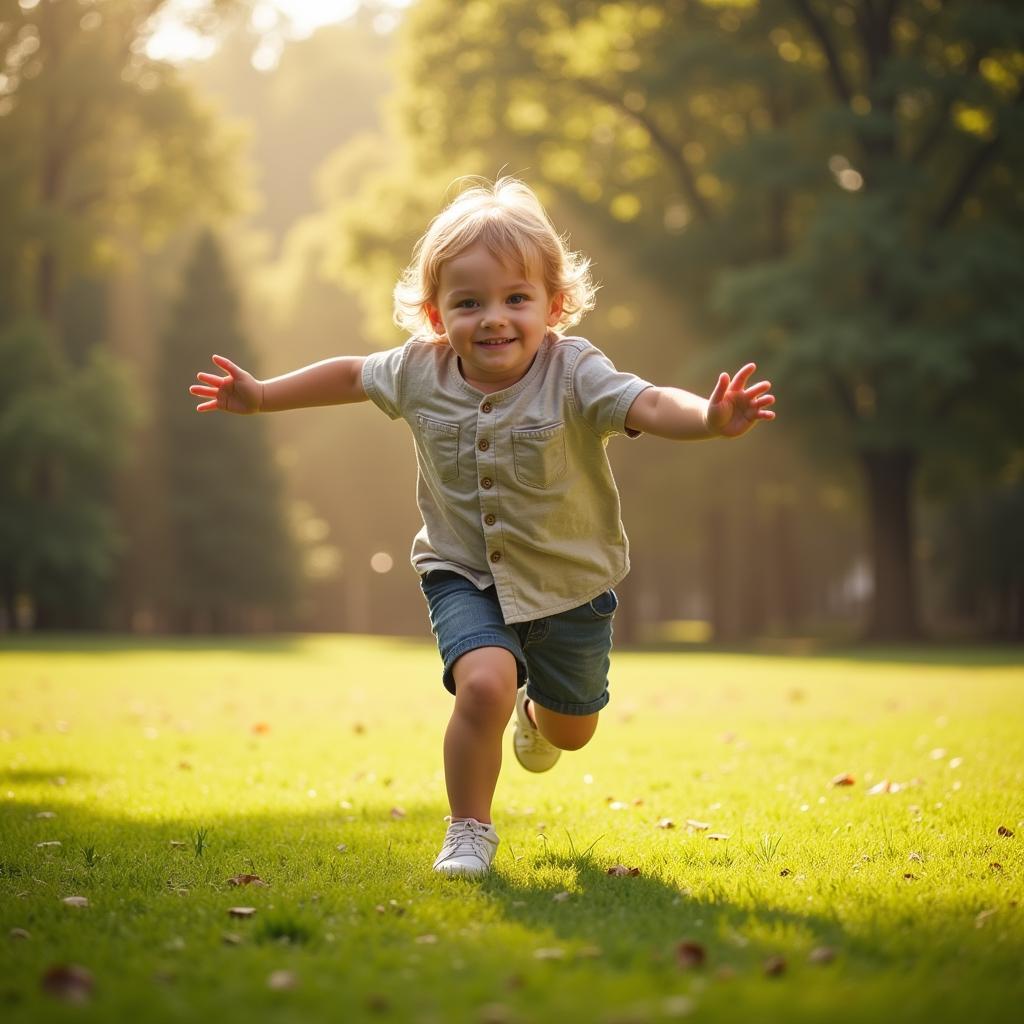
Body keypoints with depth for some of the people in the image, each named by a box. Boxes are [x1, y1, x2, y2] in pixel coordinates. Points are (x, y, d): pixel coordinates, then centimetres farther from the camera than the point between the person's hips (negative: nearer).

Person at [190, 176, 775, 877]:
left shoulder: (573, 374, -23)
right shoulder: (420, 374, -13)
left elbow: (650, 406, -39)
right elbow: (353, 376, 8)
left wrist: (711, 419, -59)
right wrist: (260, 396, 15)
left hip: (570, 582, 0)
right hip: (465, 576, 0)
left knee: (571, 731, 18)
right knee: (484, 684, -28)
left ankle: (536, 713, 58)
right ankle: (469, 832, -4)